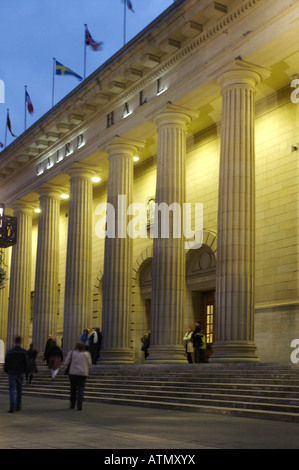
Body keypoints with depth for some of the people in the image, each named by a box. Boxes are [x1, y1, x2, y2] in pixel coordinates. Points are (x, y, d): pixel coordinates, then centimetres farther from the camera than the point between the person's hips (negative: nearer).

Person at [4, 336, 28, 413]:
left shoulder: (9, 352, -1)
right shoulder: (23, 352, -7)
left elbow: (6, 363, 2)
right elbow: (26, 363, -5)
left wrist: (6, 371, 18)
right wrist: (24, 370, 13)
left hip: (11, 373, 0)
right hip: (20, 373, 0)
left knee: (12, 390, -3)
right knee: (19, 390, 15)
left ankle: (12, 407, -18)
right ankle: (18, 406, 21)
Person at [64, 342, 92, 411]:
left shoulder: (72, 353, -2)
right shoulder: (87, 354, 4)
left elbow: (66, 363, -2)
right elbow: (89, 364, 7)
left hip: (73, 373, -1)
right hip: (83, 373, 1)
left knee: (73, 389, 12)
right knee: (81, 389, 0)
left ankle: (72, 405, 20)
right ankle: (79, 406, -10)